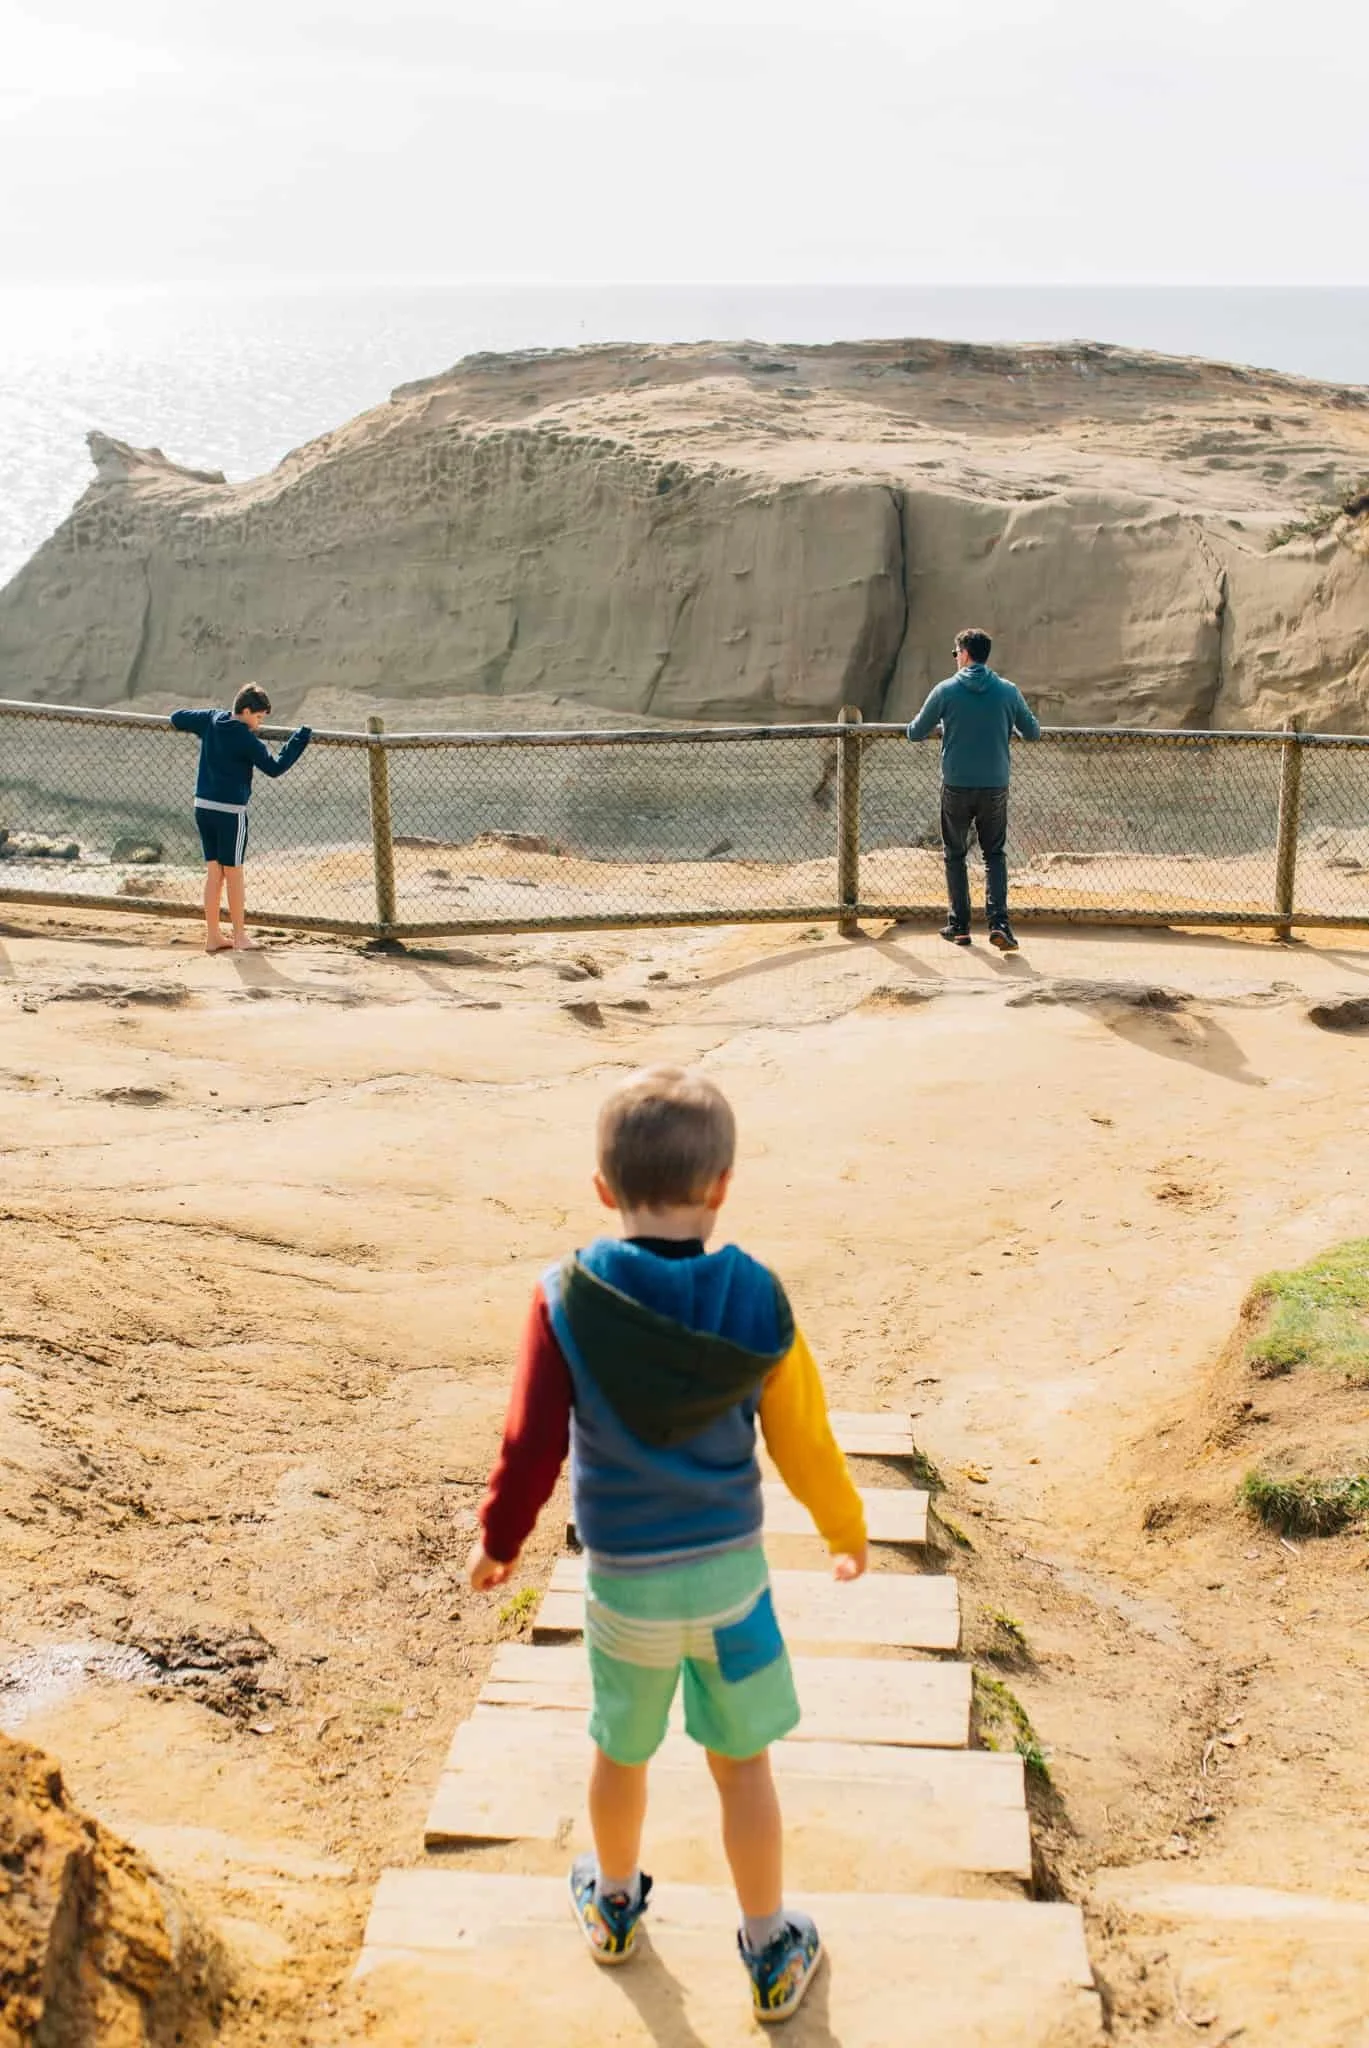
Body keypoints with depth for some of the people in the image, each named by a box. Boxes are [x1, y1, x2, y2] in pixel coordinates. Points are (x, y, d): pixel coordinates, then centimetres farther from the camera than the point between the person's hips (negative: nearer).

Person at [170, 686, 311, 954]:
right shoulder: (246, 739, -15)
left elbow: (177, 718, 18)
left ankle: (213, 936, 13)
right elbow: (275, 767, -18)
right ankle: (239, 936, 12)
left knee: (213, 871, 11)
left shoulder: (211, 720, 4)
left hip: (203, 806, 6)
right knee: (234, 873, 4)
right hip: (230, 811, -6)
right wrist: (300, 738, -12)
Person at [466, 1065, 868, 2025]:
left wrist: (498, 1539, 7)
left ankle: (615, 1905, 48)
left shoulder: (567, 1299, -16)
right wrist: (847, 1529, 17)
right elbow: (805, 1442, -2)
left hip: (625, 1582, 0)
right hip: (733, 1568, 0)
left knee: (622, 1752, 23)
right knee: (744, 1763, 16)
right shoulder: (760, 1302, -12)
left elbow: (533, 1445, -11)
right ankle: (771, 1953, 31)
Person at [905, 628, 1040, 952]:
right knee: (995, 855, 12)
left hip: (956, 787, -1)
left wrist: (931, 720, 25)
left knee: (955, 856, 13)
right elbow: (1033, 733, 8)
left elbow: (915, 733, 2)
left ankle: (959, 926, 13)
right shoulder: (1008, 691, -1)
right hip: (996, 787, 1)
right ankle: (999, 923, -5)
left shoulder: (946, 690, -6)